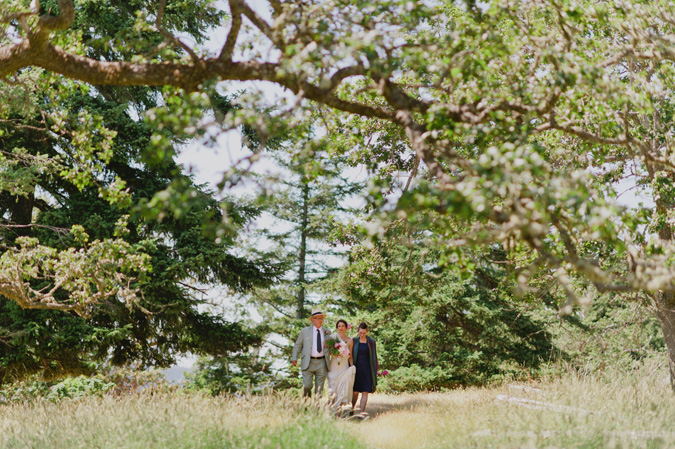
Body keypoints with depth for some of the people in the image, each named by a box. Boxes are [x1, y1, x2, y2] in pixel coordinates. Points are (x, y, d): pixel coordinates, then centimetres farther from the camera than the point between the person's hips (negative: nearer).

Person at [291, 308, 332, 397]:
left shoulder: (327, 332, 13)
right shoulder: (305, 331, 8)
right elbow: (297, 345, 11)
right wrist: (294, 358, 0)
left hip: (322, 363, 2)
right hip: (308, 362, -2)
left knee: (319, 388, 2)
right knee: (306, 386, -10)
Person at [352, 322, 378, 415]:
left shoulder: (371, 342, 3)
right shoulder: (354, 341, 3)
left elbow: (374, 357, 7)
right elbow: (350, 355, 6)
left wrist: (375, 371, 4)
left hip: (367, 369, 0)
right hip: (356, 368, 0)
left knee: (365, 392, -6)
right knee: (355, 391, 2)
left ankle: (362, 413, -5)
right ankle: (352, 407, 28)